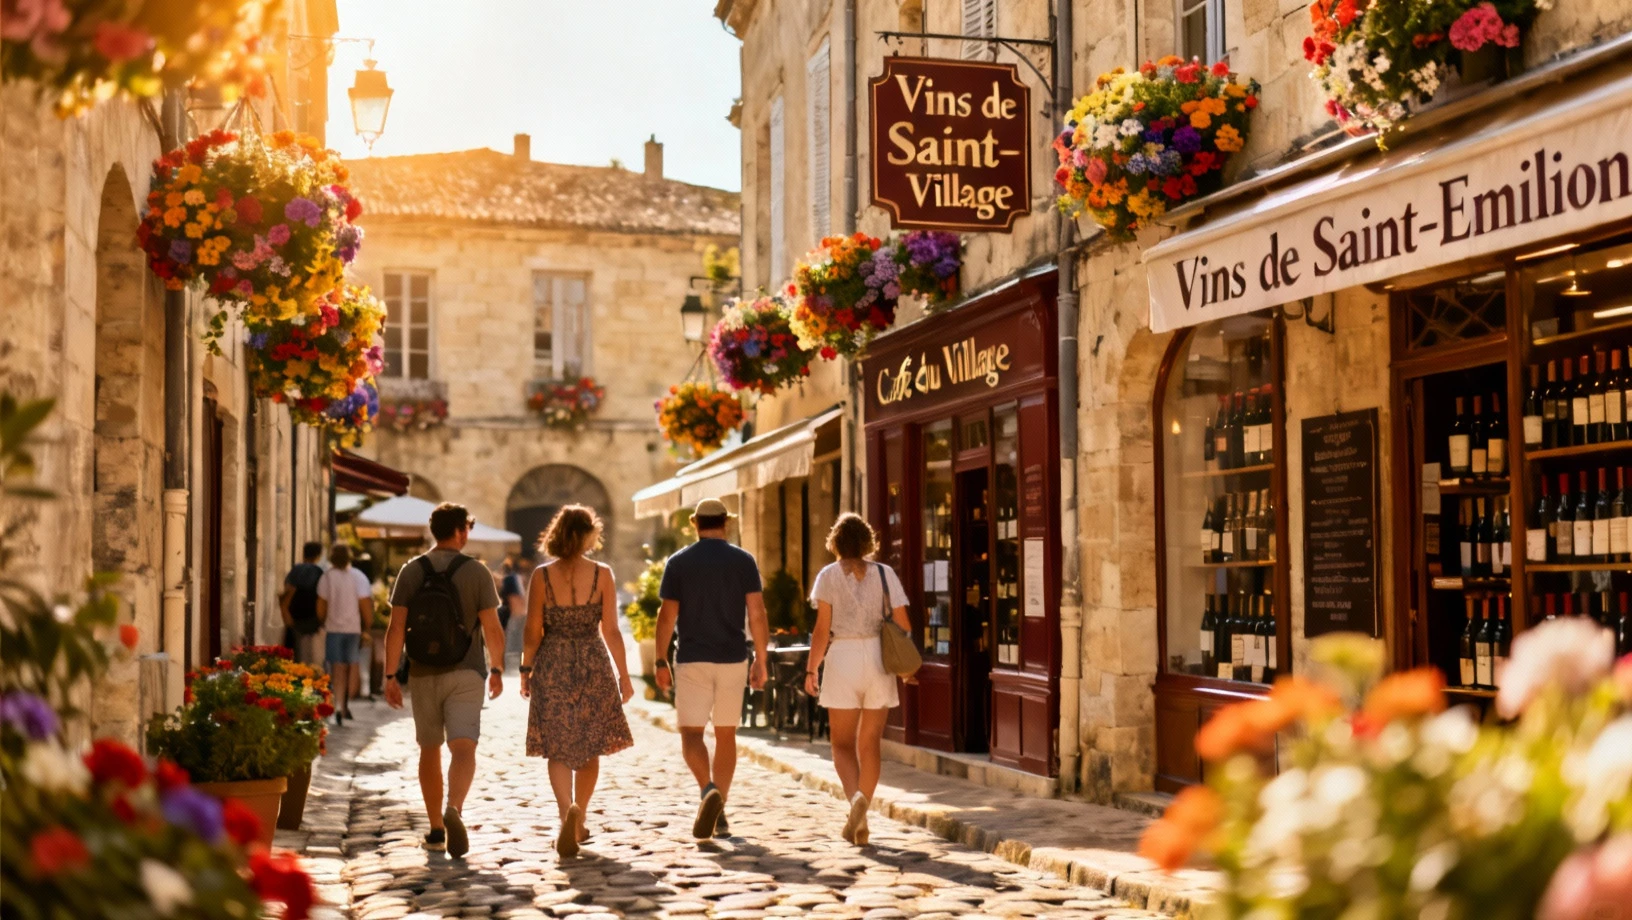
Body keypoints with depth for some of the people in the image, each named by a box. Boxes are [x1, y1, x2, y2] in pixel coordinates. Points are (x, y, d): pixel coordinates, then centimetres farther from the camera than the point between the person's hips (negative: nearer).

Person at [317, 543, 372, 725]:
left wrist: (323, 622, 16)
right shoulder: (358, 577, -5)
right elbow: (366, 606, -6)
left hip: (333, 628, 0)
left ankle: (338, 705, -14)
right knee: (353, 666, 15)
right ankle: (347, 704, 20)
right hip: (354, 628, 0)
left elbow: (321, 607, -1)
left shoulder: (326, 577, -2)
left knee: (337, 668, 2)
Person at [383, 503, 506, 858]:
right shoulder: (476, 571, -4)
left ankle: (436, 830, 21)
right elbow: (492, 628, -6)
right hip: (465, 672, -3)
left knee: (430, 750, 15)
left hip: (423, 674, 3)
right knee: (463, 748, -9)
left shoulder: (411, 571, 1)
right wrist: (496, 670, 6)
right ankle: (453, 809, -35)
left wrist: (390, 675, -1)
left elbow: (396, 628, -4)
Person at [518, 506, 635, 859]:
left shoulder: (541, 576, -4)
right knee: (590, 749, 14)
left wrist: (526, 670, 10)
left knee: (558, 750, 3)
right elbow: (611, 631, -4)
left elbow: (533, 632, -3)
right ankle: (578, 823, 21)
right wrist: (624, 674, 3)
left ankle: (568, 811, -21)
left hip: (553, 666, 0)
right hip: (593, 665, 1)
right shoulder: (602, 574, -5)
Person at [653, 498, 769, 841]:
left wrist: (661, 662, 5)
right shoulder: (744, 561, 1)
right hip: (732, 659, 2)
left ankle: (709, 789, -26)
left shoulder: (678, 562, 0)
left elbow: (667, 615, -2)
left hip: (692, 659, -2)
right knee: (726, 736, 11)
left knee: (691, 733, 0)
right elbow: (757, 614, -3)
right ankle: (719, 812, 15)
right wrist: (760, 661, 3)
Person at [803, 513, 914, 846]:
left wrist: (811, 669, 1)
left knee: (843, 744, 6)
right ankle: (860, 823, 13)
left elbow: (822, 629, -7)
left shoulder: (828, 575, -2)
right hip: (878, 660, 2)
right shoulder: (885, 574, 3)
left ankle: (855, 797, -21)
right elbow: (903, 624, 1)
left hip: (842, 659, -2)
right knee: (870, 744, 11)